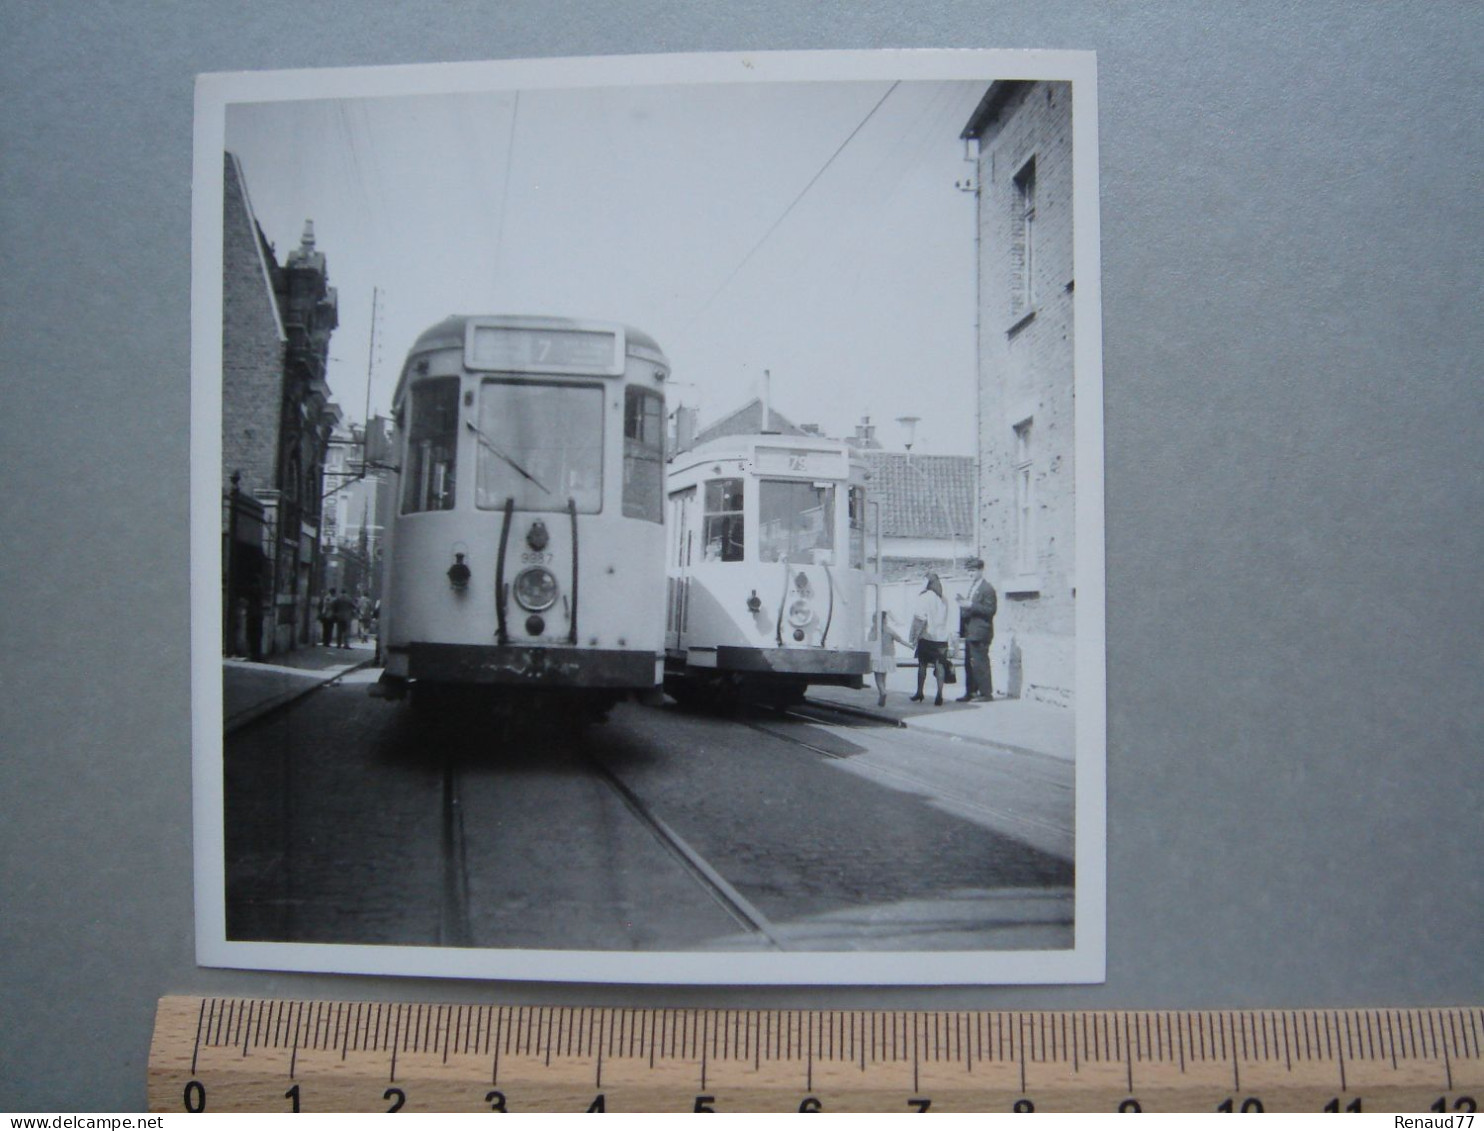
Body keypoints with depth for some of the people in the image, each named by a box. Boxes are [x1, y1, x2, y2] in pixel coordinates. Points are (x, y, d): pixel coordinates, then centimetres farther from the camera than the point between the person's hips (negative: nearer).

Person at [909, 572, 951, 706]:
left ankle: (919, 694, 19)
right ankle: (939, 695, -9)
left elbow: (921, 618, -14)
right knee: (939, 665, 0)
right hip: (942, 636, 4)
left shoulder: (925, 597, -8)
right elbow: (946, 619, 11)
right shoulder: (943, 599, 10)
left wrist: (916, 635, -10)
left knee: (922, 665, 10)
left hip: (927, 636, -4)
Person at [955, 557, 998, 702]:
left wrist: (971, 605, -21)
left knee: (980, 663, -8)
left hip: (979, 633, -9)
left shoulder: (987, 588, -10)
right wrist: (963, 603, 7)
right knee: (969, 664, 11)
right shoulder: (971, 587, 19)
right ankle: (970, 692, 17)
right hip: (969, 633, 9)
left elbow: (990, 609, -16)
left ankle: (986, 693, -2)